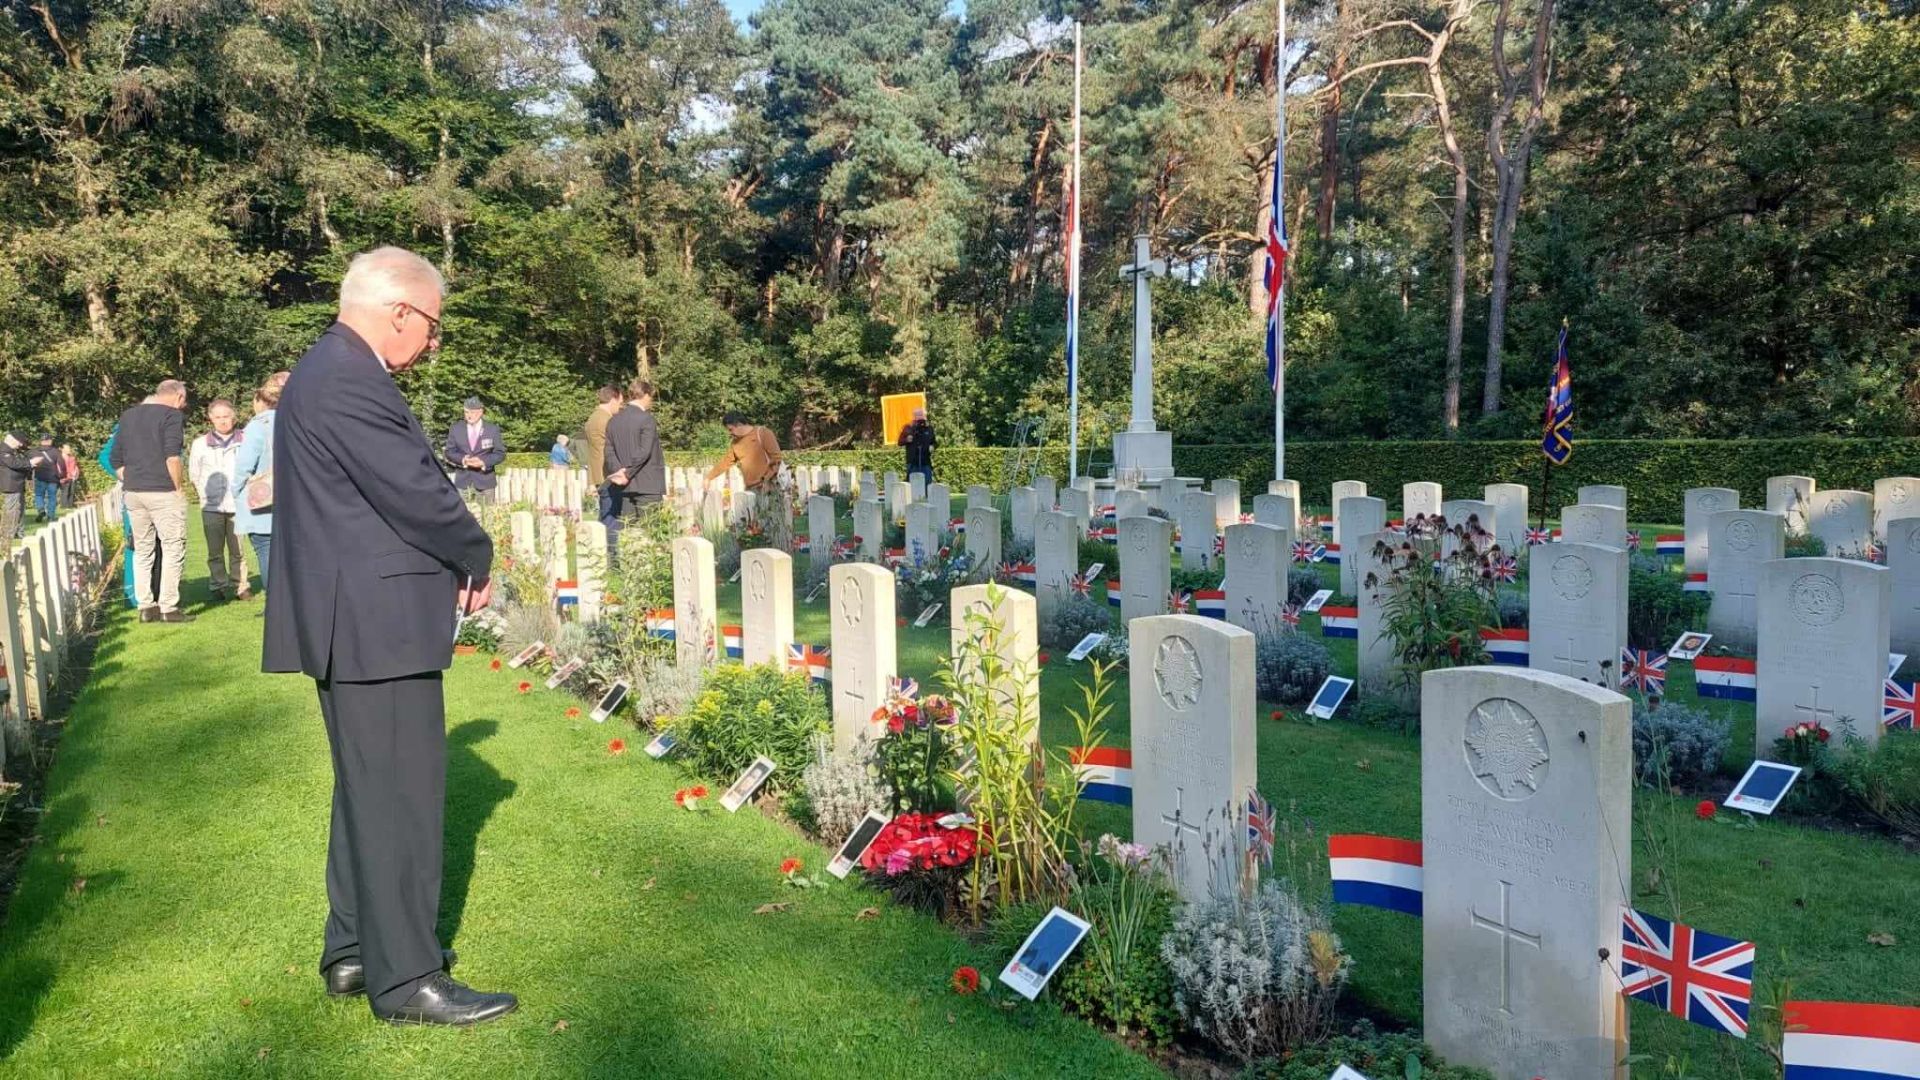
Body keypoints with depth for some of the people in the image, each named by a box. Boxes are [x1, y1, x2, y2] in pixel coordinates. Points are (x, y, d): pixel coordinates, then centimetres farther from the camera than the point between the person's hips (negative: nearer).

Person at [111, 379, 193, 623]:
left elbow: (116, 461, 15)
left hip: (133, 493, 7)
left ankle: (146, 607, 14)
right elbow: (172, 458, -19)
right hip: (164, 492, -7)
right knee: (173, 548, 0)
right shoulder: (172, 416, -7)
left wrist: (129, 482, 17)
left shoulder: (127, 416, 16)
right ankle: (169, 608, -2)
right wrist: (180, 488, -10)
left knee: (142, 550, 12)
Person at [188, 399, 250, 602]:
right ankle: (218, 588, 13)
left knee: (237, 549, -1)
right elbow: (194, 474, 13)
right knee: (215, 551, 5)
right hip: (211, 507, 2)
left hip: (237, 505, -2)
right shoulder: (200, 444, 7)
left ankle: (239, 586, 8)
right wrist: (205, 494, 7)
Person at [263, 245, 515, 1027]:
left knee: (371, 788, 18)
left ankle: (354, 952, 30)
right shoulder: (347, 381, -19)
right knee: (400, 794, -4)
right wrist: (478, 559, -3)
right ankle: (405, 978, 5)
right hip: (374, 623, -11)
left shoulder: (335, 371, 16)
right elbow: (415, 489, -20)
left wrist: (453, 560, 4)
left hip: (359, 619, 11)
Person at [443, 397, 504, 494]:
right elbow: (449, 452, 7)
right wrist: (463, 459, -14)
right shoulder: (456, 429, 8)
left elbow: (500, 453, 0)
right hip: (462, 480, 1)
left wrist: (483, 462, -17)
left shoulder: (493, 429, 3)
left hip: (485, 479, -1)